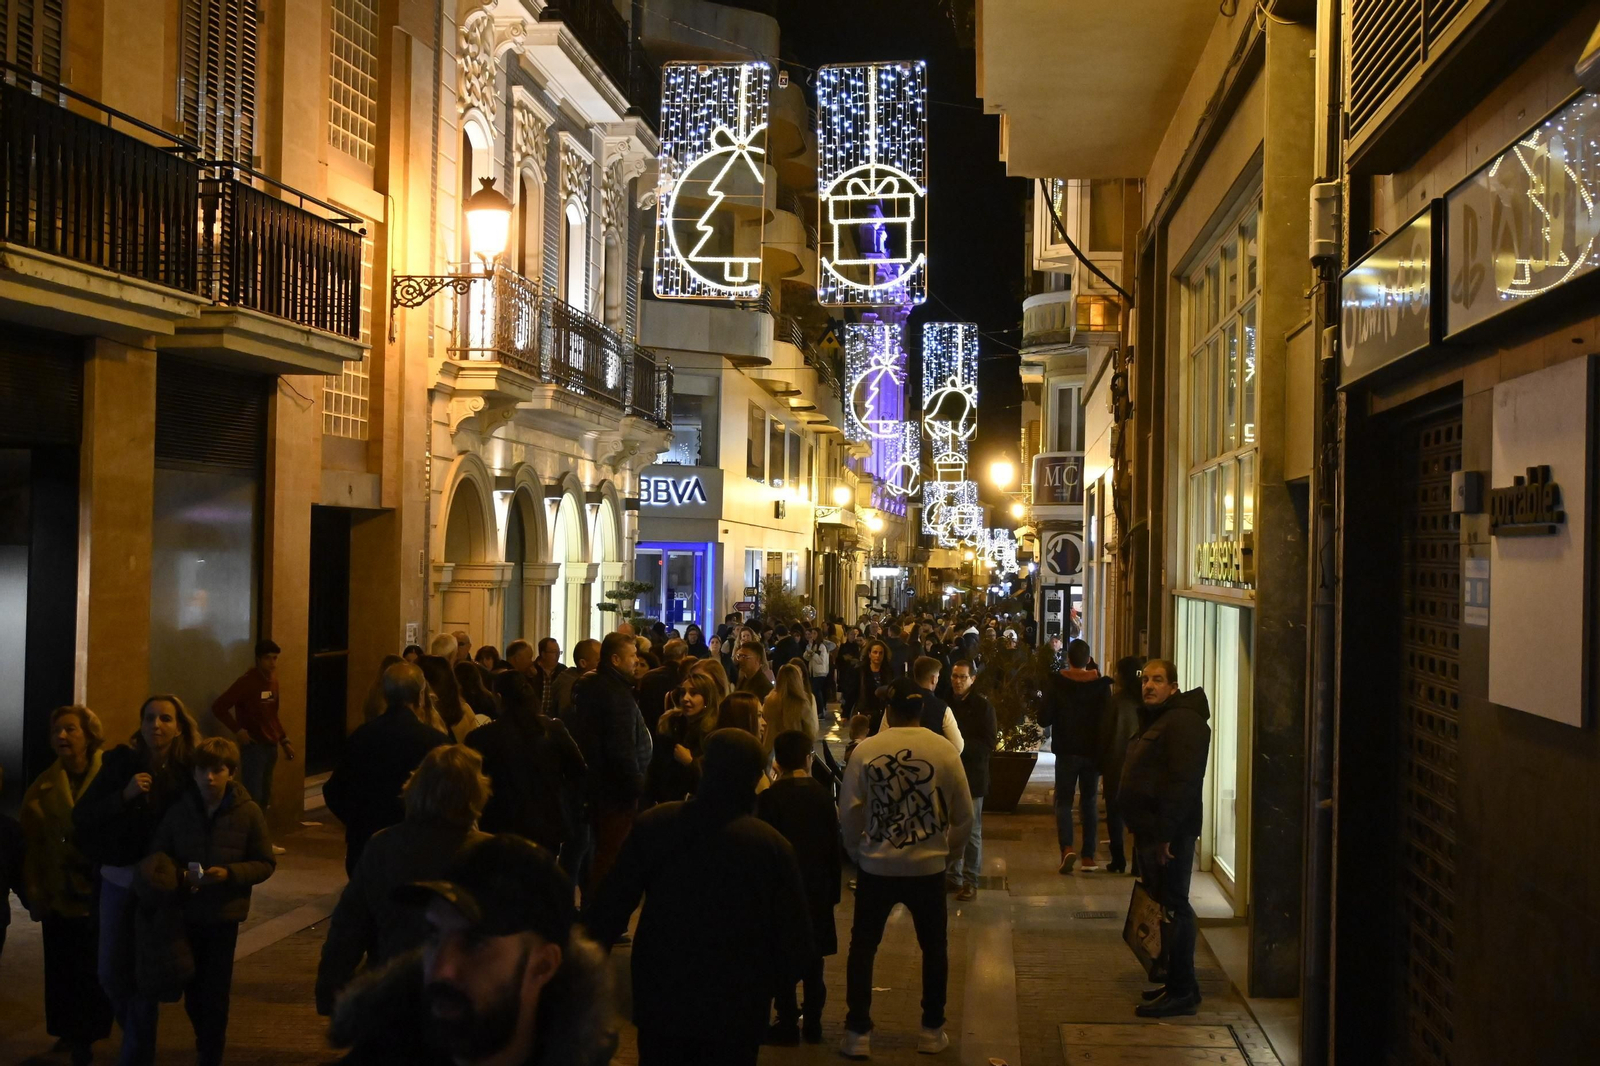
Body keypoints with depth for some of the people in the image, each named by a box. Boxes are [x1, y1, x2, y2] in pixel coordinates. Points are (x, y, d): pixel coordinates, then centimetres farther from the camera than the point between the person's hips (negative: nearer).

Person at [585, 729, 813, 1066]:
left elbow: (609, 908, -4)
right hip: (734, 1010, -2)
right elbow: (795, 941, -10)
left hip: (660, 999, 2)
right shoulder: (772, 846, -14)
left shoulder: (652, 825, -8)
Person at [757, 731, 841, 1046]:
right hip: (817, 887, 4)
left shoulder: (770, 798, -12)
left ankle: (788, 1025, 6)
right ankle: (813, 1023, 16)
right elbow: (834, 845, 3)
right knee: (813, 957, 11)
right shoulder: (824, 794, -2)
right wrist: (834, 890, 10)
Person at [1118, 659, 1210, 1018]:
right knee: (1168, 907, 14)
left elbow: (1182, 783, -23)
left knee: (1173, 907, -8)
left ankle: (1182, 992, -4)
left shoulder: (1183, 721, -15)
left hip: (1170, 833, -11)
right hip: (1152, 830, 11)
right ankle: (1176, 984, 21)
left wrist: (1164, 834, -24)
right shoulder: (1155, 719, 19)